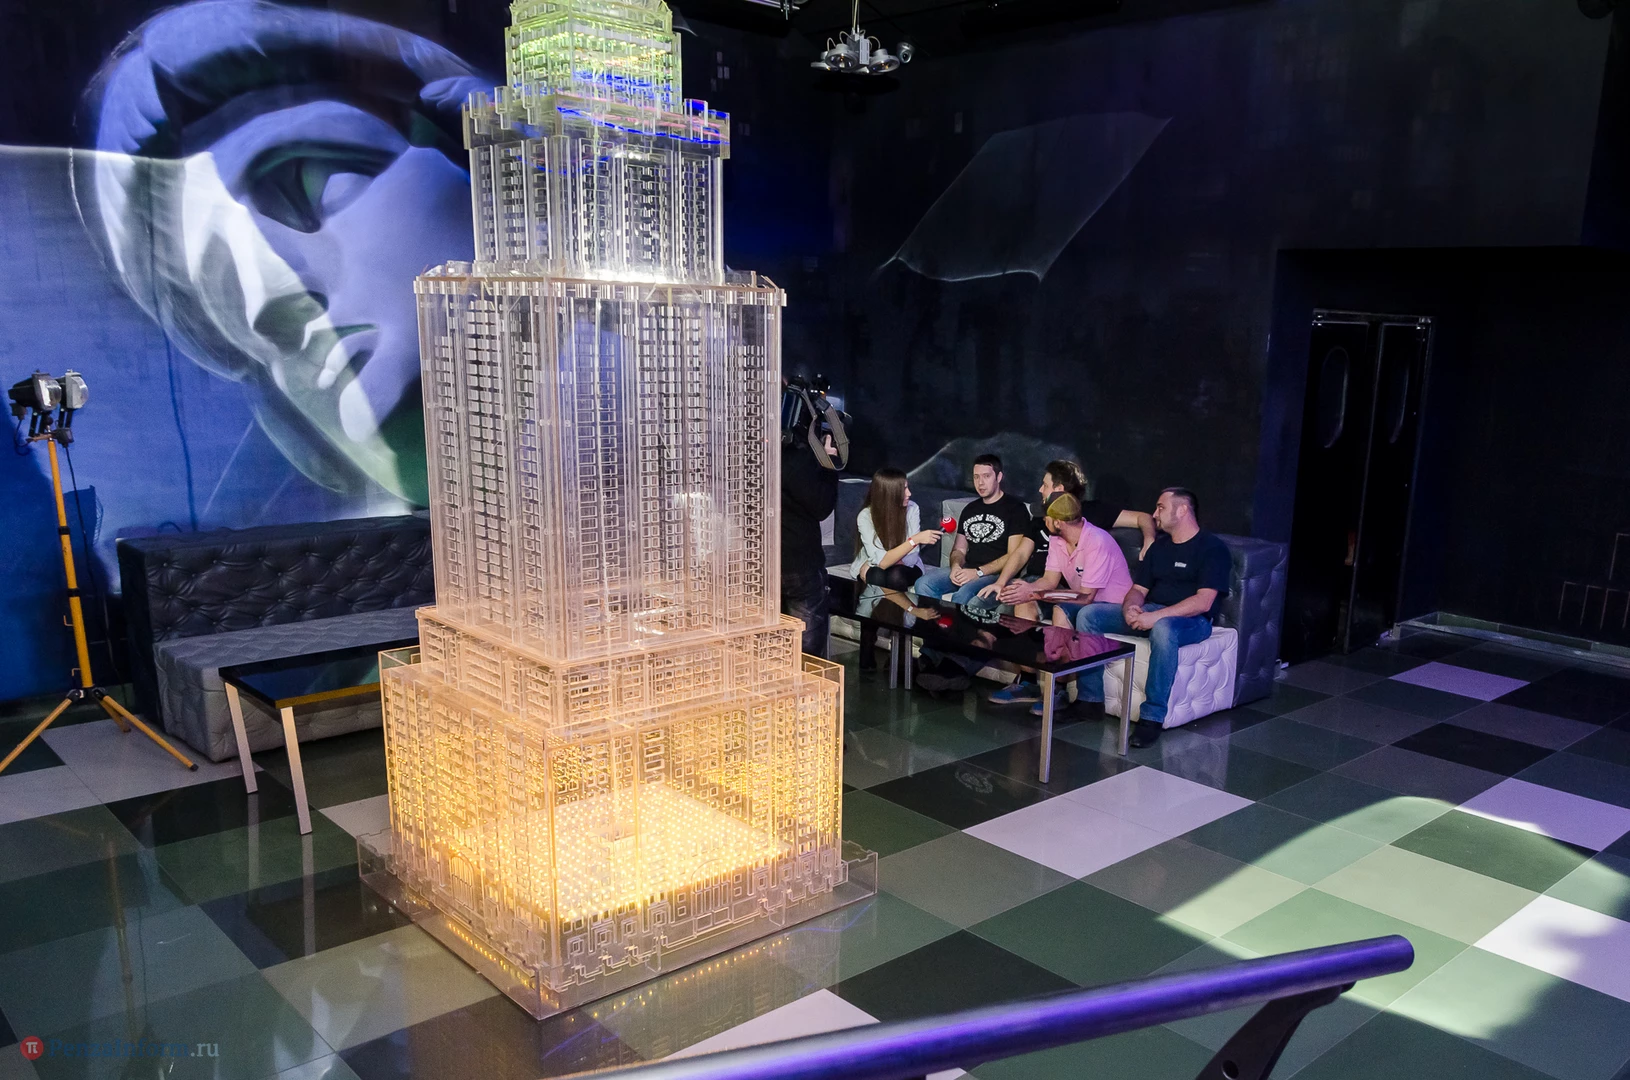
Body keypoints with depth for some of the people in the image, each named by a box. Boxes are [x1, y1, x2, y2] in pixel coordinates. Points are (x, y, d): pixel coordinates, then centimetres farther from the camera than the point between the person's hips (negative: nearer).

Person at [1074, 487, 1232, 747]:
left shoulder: (1212, 548, -6)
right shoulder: (1159, 546, 18)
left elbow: (1203, 602, -18)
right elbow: (1139, 589, 16)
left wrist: (1156, 616, -26)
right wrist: (1130, 608, -9)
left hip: (1189, 621, -7)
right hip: (1149, 614, 8)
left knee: (1163, 629, -42)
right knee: (1088, 614, -10)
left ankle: (1152, 717, -36)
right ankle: (1091, 698, -8)